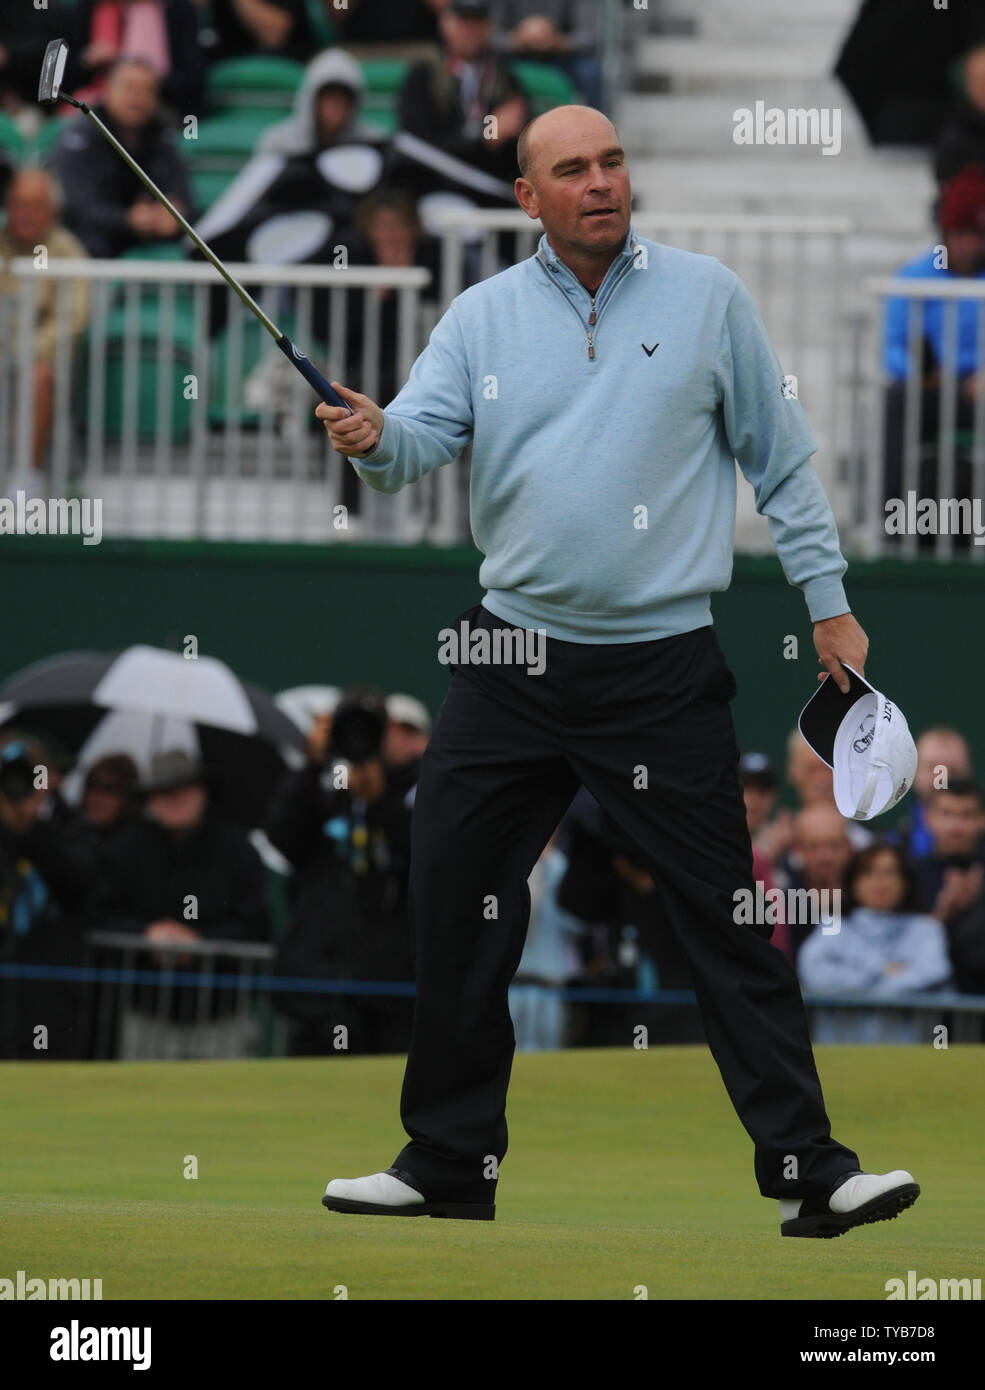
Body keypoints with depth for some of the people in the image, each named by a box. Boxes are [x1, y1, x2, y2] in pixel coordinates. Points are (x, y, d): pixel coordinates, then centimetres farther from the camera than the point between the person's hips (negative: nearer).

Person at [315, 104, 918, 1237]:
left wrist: (827, 601, 5)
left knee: (728, 926, -6)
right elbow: (427, 431, -5)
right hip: (508, 663, 3)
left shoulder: (706, 298, 4)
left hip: (661, 668, -3)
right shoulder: (483, 316, 7)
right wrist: (376, 440, -28)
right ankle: (449, 1163, 14)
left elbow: (780, 459, 8)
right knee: (452, 901, 3)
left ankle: (807, 1171, -4)